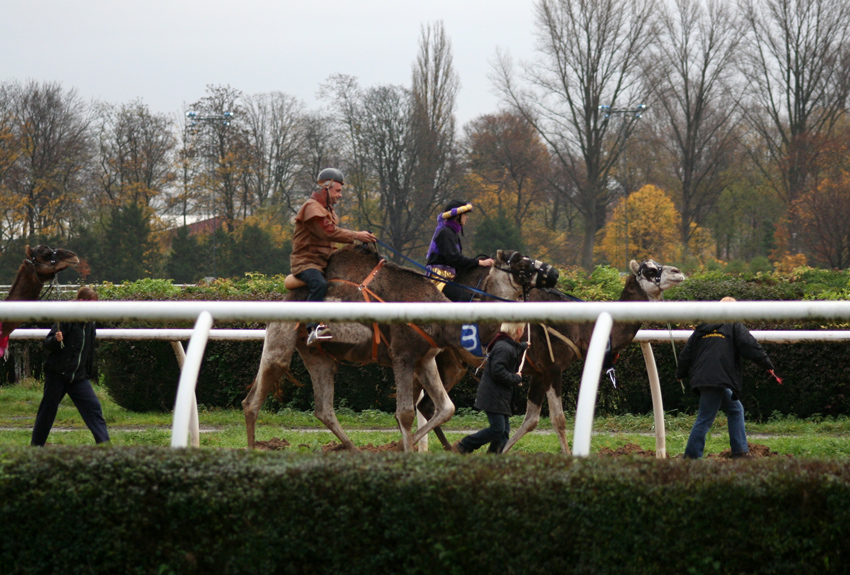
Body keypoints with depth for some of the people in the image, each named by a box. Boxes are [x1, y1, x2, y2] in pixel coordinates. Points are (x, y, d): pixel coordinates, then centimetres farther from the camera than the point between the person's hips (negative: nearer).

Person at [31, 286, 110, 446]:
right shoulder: (66, 320, -11)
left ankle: (104, 442, -11)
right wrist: (56, 340, -33)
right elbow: (47, 343, -13)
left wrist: (88, 372, 21)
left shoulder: (90, 324, 9)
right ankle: (36, 446, 18)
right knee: (48, 410, 4)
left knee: (93, 406, -8)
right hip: (57, 374, -5)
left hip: (79, 377, 5)